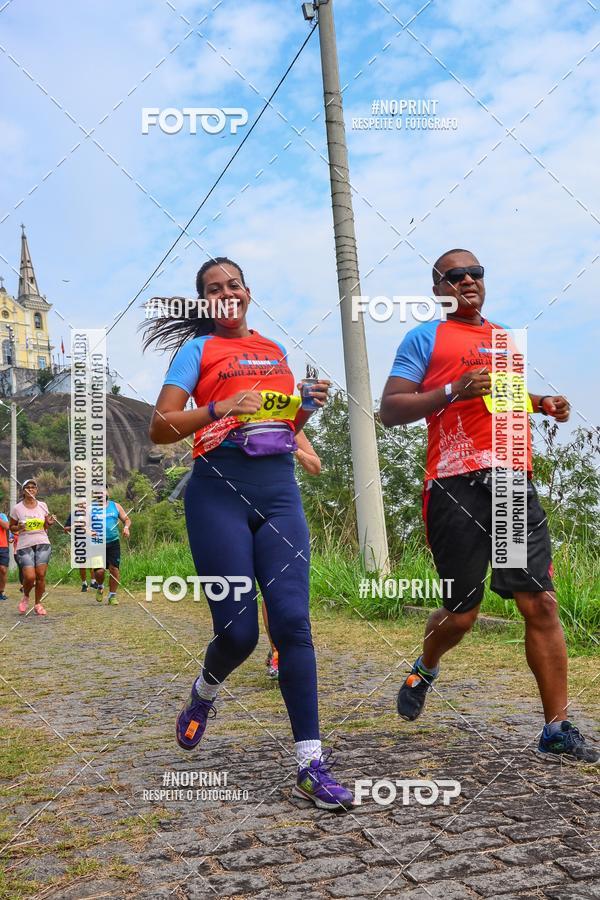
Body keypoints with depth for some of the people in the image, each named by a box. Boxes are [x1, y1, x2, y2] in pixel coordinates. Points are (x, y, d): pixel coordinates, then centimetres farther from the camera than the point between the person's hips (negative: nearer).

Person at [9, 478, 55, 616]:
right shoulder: (17, 508, 0)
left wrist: (48, 523, -4)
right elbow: (11, 527, 9)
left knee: (41, 575, -5)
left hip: (43, 544, 2)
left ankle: (38, 604, 12)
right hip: (25, 545, -2)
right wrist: (18, 528, -12)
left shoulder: (42, 506, 8)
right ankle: (25, 597, 19)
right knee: (30, 577, -13)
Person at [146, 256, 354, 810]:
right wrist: (220, 410, -17)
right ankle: (204, 694, 31)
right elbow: (160, 430, -2)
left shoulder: (275, 350, 20)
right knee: (238, 631, -5)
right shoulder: (198, 349, 6)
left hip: (279, 489, 4)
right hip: (219, 490, -3)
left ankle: (311, 764, -4)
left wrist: (309, 406, 7)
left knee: (292, 620, -8)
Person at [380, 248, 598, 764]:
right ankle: (425, 670, 36)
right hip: (457, 487, -5)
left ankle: (558, 731, 6)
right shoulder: (425, 338, 4)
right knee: (462, 612, 3)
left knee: (541, 603, -3)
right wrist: (453, 391, -15)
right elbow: (390, 410, -3)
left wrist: (542, 405, 16)